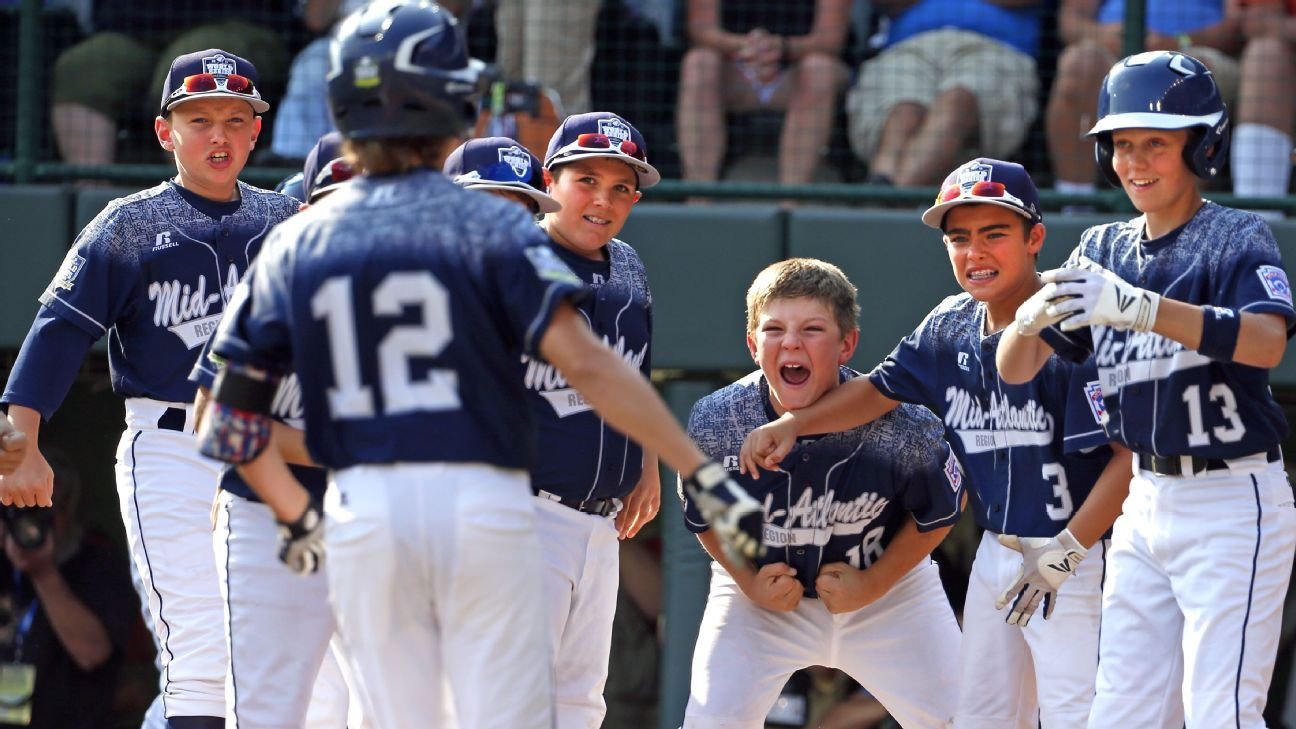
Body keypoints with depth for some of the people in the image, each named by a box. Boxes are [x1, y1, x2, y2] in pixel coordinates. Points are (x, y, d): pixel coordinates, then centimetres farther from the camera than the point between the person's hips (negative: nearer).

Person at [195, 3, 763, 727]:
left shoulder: (296, 243, 7)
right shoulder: (489, 223, -2)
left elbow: (234, 422, 6)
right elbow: (584, 362, -15)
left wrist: (299, 517, 22)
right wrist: (704, 473, -17)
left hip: (362, 513, 3)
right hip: (483, 507, -3)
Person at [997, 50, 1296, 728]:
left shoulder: (1236, 236, -8)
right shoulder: (1104, 249, 10)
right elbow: (1014, 367, 5)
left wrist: (1139, 308, -40)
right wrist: (1031, 315, -19)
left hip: (1234, 502, -7)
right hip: (1147, 503, 7)